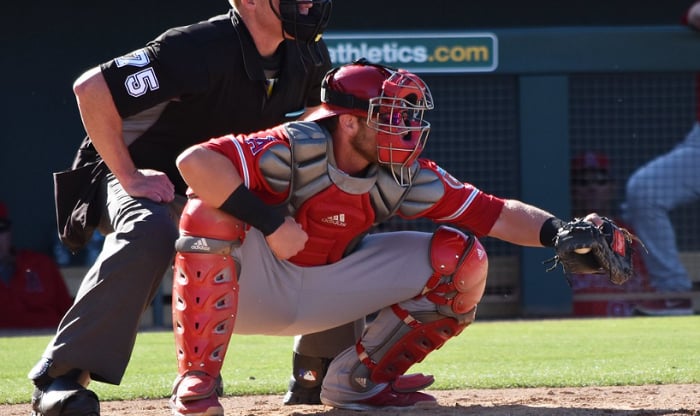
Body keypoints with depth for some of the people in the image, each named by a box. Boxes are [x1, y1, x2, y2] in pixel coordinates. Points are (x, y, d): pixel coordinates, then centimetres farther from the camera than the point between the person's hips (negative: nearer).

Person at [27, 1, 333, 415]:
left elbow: (320, 109, 15)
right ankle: (59, 377, -37)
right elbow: (92, 89, -32)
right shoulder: (201, 49, -31)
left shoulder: (307, 55, -9)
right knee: (150, 231, -40)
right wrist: (128, 177, -29)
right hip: (141, 177, -7)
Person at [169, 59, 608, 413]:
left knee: (462, 258, -8)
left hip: (327, 294, 5)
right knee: (211, 210, -37)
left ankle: (360, 380, 3)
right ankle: (197, 379, -25)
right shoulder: (297, 150, -28)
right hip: (252, 289, -5)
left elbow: (497, 215, -15)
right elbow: (195, 161, -41)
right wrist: (270, 222, -39)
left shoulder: (404, 177, -12)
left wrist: (561, 232, -32)